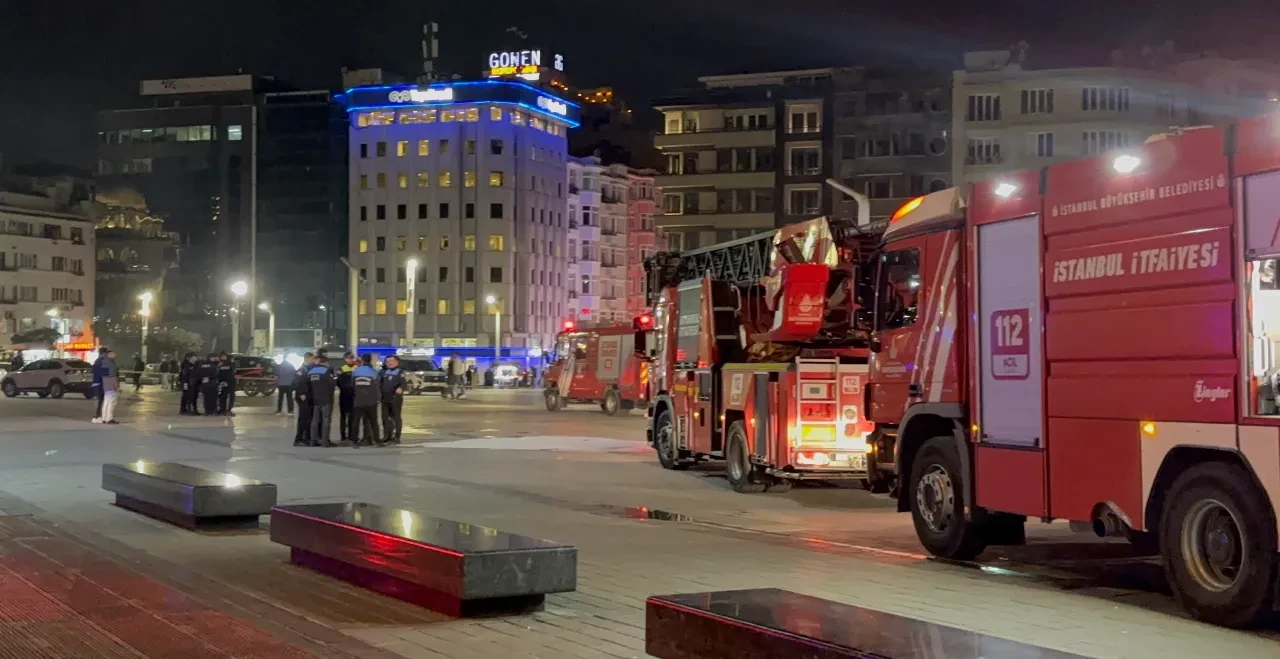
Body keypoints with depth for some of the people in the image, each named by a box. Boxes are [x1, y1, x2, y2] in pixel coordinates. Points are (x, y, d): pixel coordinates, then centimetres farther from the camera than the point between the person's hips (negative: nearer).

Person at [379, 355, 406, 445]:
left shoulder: (400, 372, -1)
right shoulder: (384, 372, 17)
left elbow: (403, 383, -15)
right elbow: (379, 382, 18)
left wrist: (400, 388, -36)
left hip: (395, 398, -6)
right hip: (385, 398, 6)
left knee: (396, 418, -2)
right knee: (385, 417, 9)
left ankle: (396, 437, 1)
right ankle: (387, 436, 18)